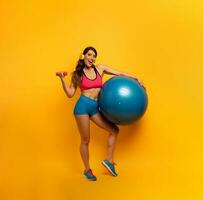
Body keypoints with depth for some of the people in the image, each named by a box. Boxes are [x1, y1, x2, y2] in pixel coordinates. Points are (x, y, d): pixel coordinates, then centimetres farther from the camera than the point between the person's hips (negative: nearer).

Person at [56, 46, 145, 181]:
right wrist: (62, 79, -12)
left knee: (114, 130, 4)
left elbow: (119, 73, 10)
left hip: (96, 108, 4)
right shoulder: (77, 74, 1)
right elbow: (70, 94, -1)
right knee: (85, 140, 3)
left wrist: (136, 78, 8)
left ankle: (109, 160, 19)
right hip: (83, 106, -4)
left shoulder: (100, 69, 8)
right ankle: (87, 169, 22)